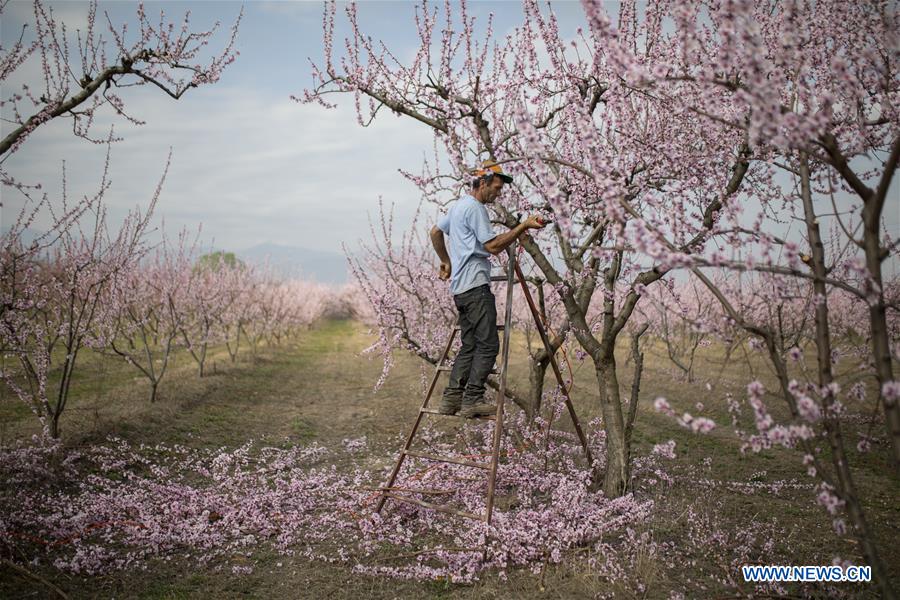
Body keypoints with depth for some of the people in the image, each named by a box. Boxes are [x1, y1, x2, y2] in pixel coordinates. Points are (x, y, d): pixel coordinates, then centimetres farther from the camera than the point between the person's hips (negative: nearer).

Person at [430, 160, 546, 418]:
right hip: (475, 286, -10)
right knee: (488, 345, -9)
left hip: (460, 288, 10)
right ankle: (472, 399, -10)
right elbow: (493, 246, -16)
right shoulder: (475, 208, -9)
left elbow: (435, 232, 33)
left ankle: (451, 399, 7)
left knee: (469, 345, 10)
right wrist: (524, 226, -15)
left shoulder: (457, 205, 22)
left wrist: (445, 261, 38)